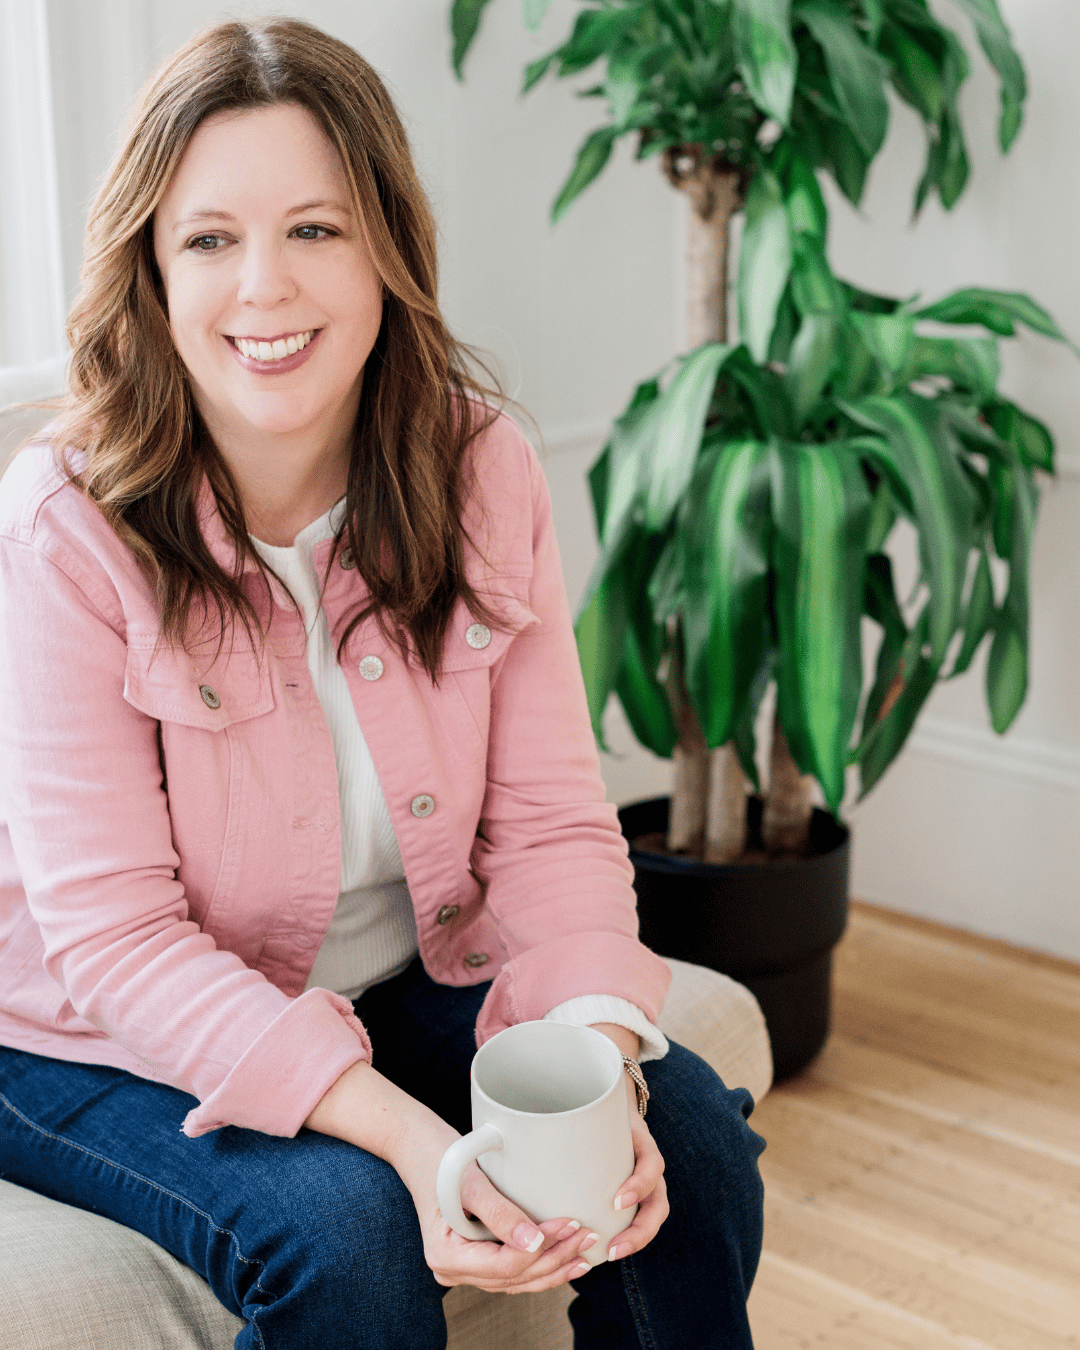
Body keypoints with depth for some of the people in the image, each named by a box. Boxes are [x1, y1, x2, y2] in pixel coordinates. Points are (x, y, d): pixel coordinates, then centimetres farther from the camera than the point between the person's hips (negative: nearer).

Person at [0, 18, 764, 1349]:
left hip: (406, 982, 4)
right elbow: (116, 938, -24)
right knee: (344, 1229, -29)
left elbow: (550, 825, -9)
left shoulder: (482, 473, -10)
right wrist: (403, 1133, -36)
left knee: (691, 1141, -11)